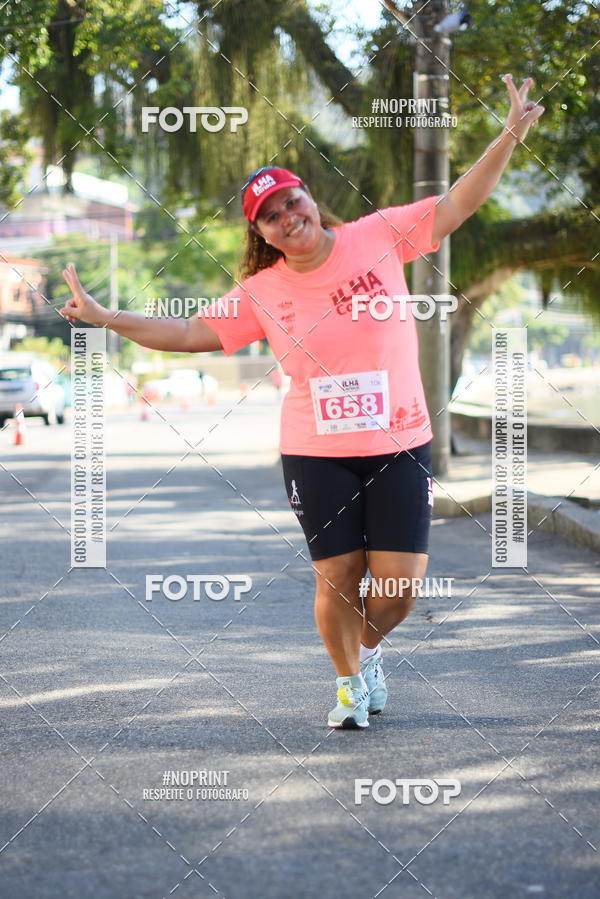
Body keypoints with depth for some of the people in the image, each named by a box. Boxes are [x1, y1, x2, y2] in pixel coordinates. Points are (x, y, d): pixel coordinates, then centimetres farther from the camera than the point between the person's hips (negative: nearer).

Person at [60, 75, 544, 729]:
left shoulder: (378, 236, -1)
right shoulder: (261, 293, 1)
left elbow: (457, 203, 0)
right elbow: (192, 334, 6)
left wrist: (509, 137, -9)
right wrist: (104, 318, -1)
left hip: (399, 443, 0)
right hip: (315, 453, 0)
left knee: (400, 583, -2)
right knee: (338, 580, 0)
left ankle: (369, 651, 32)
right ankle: (348, 680, 28)